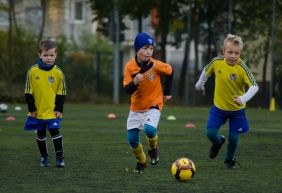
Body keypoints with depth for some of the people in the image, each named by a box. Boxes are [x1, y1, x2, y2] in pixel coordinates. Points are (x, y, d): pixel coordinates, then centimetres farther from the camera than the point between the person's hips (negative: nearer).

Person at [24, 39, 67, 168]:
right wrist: (31, 108, -3)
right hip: (38, 111, 1)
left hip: (52, 111, -1)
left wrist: (59, 109, -4)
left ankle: (59, 157, -5)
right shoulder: (33, 71, -7)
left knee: (55, 132, -10)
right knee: (40, 134, 11)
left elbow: (61, 92, 0)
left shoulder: (58, 73, -6)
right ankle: (44, 157, 23)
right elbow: (28, 92, -1)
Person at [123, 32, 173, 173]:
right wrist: (135, 82, -37)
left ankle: (153, 149, 4)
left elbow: (170, 71, 4)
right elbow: (127, 90, -16)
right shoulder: (129, 66, -13)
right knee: (132, 139, 0)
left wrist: (167, 92, 10)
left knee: (149, 129, -30)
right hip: (136, 108, 3)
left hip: (153, 106, -3)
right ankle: (141, 162, 28)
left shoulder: (156, 65, -17)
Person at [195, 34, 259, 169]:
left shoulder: (242, 68, -23)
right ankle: (218, 142, 30)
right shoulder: (217, 62, -14)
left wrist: (244, 98, -40)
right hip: (219, 107, 2)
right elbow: (206, 71, 8)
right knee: (211, 133, -7)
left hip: (237, 109, -2)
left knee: (233, 137, 1)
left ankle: (230, 159, 30)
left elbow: (254, 86, -25)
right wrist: (200, 84, 20)